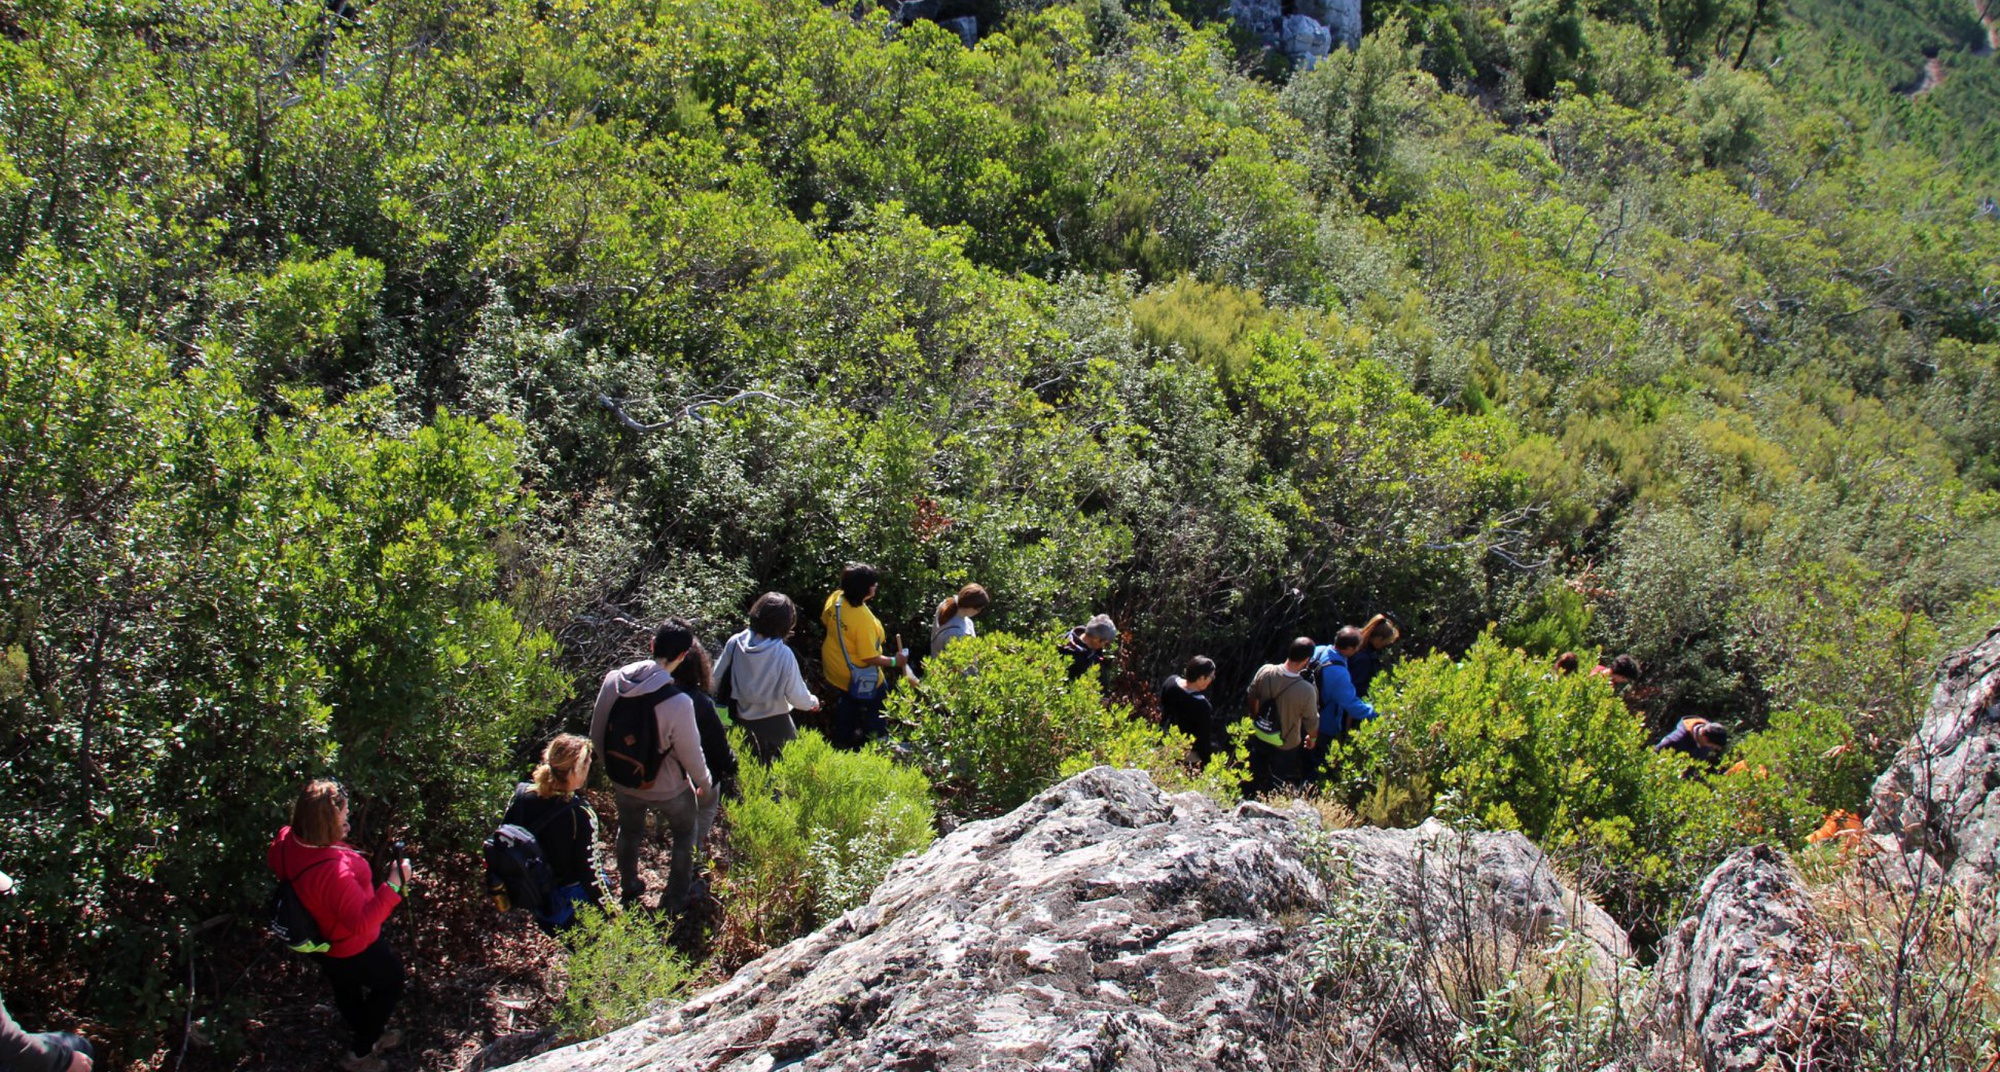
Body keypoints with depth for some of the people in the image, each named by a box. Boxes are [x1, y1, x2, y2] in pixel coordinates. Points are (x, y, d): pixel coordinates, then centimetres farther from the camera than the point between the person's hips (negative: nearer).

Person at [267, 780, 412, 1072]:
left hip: (323, 943, 8)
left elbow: (273, 861, 7)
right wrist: (393, 886, -36)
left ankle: (371, 1036, 58)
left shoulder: (287, 842, -21)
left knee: (347, 991, 31)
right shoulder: (332, 871, -47)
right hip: (354, 949, -8)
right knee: (391, 981, 21)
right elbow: (363, 922, -39)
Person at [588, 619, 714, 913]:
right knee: (685, 834, 25)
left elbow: (596, 734, -4)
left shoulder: (613, 681, -18)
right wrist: (705, 784, 1)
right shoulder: (678, 702, -34)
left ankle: (628, 889, 52)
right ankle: (675, 899, 37)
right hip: (667, 789, -4)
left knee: (629, 832, 31)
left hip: (623, 782, 4)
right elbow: (691, 753, -20)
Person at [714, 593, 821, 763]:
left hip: (742, 721, 4)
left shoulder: (735, 643, -16)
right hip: (774, 725, -4)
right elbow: (796, 696, -17)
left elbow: (718, 678, -3)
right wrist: (812, 702, 5)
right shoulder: (783, 654, -25)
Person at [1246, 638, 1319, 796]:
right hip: (1286, 746, -4)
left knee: (1257, 777, 31)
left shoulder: (1265, 671, -22)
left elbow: (1252, 697, -3)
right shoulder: (1306, 690, -35)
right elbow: (1311, 720, -19)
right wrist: (1313, 738, 4)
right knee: (1281, 784, 23)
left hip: (1259, 735, 5)